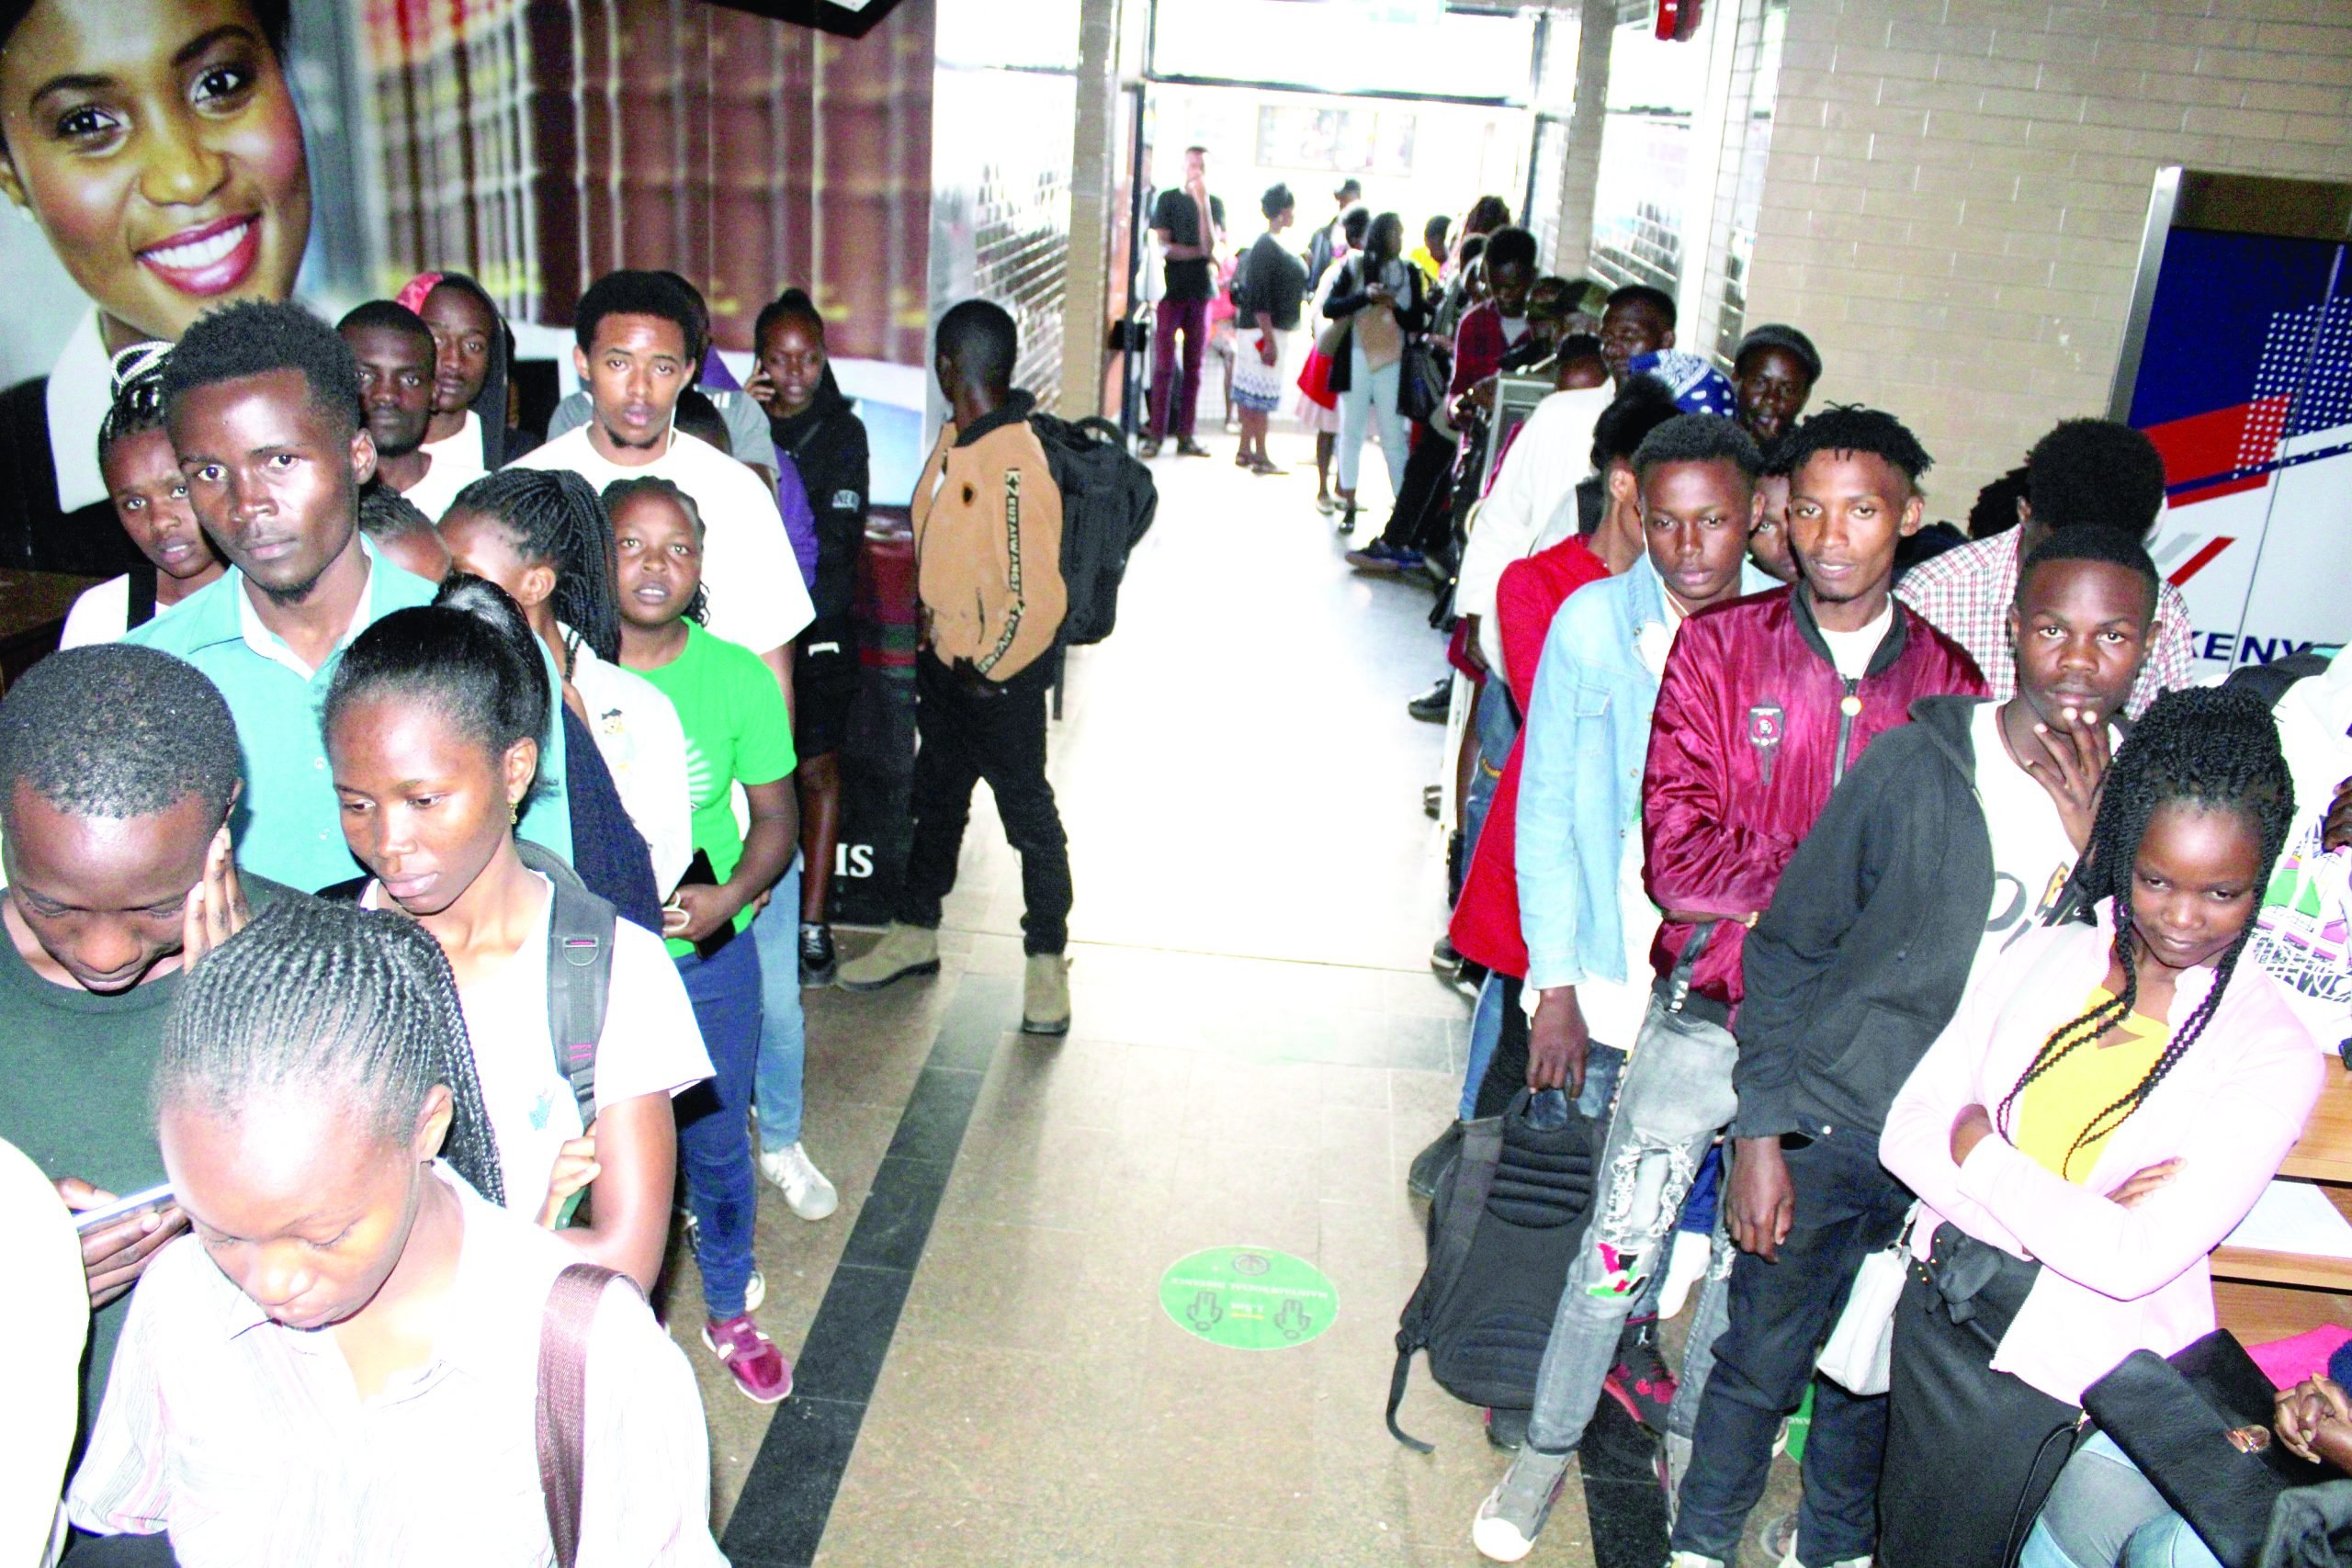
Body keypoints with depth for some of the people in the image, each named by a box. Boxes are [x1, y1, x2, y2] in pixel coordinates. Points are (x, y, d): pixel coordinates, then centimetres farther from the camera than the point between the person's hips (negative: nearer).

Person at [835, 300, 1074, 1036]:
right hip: (945, 658, 9)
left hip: (1002, 674, -9)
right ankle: (915, 934, 37)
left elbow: (1037, 600, -24)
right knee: (935, 800, 20)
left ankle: (1047, 961, 21)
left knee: (1027, 813, 6)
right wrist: (932, 625, 13)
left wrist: (987, 670, -14)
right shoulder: (954, 438, 3)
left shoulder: (1016, 465, -24)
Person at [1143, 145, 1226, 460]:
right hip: (1171, 291, -2)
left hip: (1201, 293, 2)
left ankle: (1185, 436, 6)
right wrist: (1201, 252, -4)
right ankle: (1156, 434, 0)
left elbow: (1210, 245, -7)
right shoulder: (1167, 199, 5)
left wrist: (1202, 202, -12)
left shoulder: (1215, 204, 9)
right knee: (1164, 366, -5)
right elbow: (1162, 246, -3)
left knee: (1193, 367, 3)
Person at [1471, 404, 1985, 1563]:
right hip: (1704, 1018, -1)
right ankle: (1548, 1447, 29)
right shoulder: (1719, 648, -4)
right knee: (1620, 1247, 6)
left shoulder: (1950, 683, 2)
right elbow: (1675, 854, -13)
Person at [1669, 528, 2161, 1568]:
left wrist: (2087, 843, -21)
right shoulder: (1916, 763, -14)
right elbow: (1788, 947, -7)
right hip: (1830, 1129, -2)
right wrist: (1760, 1130, -9)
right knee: (1762, 1363, 11)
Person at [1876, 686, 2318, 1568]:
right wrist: (2062, 1215, -17)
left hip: (2074, 1368, -3)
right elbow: (1908, 1130, -5)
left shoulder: (2274, 1054, -13)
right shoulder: (2051, 957, -2)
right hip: (1942, 1303, 3)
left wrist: (1977, 1150, -13)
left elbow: (2135, 1259, -22)